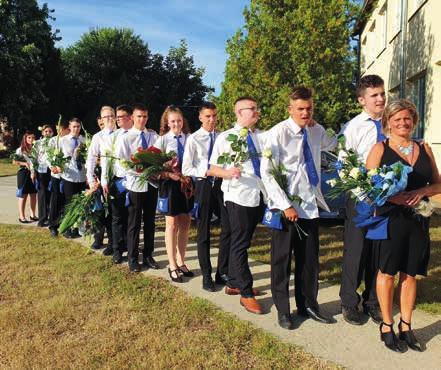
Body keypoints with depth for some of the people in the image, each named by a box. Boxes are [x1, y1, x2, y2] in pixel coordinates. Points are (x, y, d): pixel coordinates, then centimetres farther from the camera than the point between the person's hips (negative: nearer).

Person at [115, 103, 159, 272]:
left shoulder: (154, 136, 4)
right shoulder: (124, 138, -4)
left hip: (152, 183, 3)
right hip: (135, 184, -3)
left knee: (150, 222, 13)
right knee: (134, 224, 6)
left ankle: (148, 256, 28)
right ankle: (133, 259, 22)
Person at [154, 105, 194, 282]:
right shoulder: (162, 140, -3)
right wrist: (170, 174, -21)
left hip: (187, 184, 3)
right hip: (170, 184, -2)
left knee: (185, 223, 10)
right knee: (172, 224, 6)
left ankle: (181, 262, 26)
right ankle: (172, 265, 18)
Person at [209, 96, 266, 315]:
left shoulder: (262, 136, 11)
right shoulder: (225, 138, -1)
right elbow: (212, 169, -3)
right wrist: (227, 172, -22)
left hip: (259, 195, 5)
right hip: (238, 196, -5)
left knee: (241, 242, 16)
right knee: (240, 244, -1)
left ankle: (233, 284, 31)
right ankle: (246, 293, 10)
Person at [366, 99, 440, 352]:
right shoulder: (380, 149, -1)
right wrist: (392, 196, -21)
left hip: (418, 220, 4)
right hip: (390, 218, -3)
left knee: (410, 275, 12)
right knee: (387, 272, 6)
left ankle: (406, 326, 27)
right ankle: (387, 326, 22)